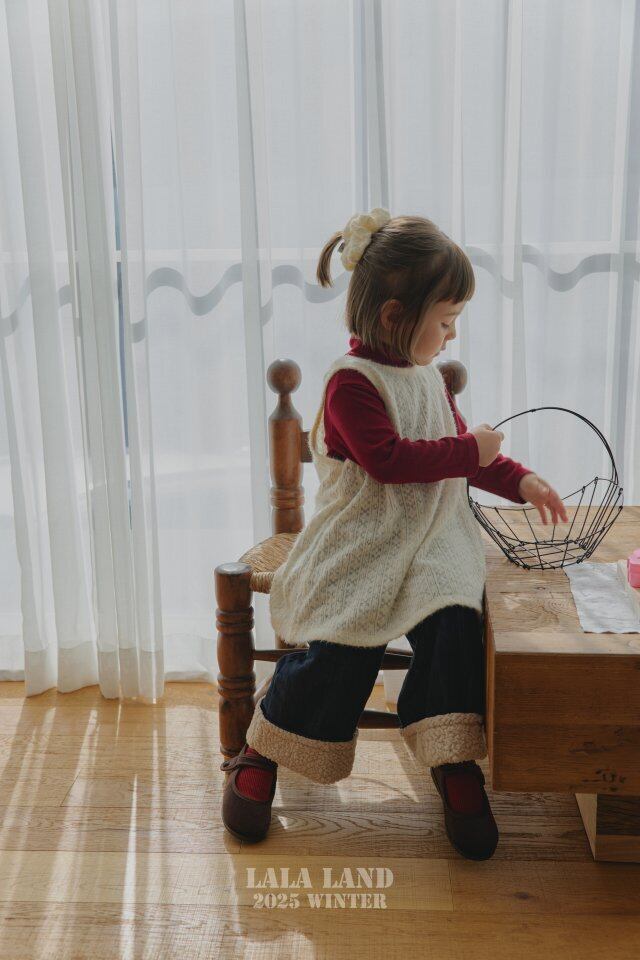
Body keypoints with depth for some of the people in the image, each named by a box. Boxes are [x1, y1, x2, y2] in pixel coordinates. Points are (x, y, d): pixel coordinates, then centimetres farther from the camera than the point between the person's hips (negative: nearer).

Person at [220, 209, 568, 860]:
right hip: (360, 549, -6)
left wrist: (518, 481, 14)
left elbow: (459, 450, 26)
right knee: (337, 646, -17)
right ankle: (259, 755, 5)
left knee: (453, 626, -19)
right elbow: (387, 458, -21)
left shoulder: (427, 377, 15)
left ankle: (453, 760, -4)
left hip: (431, 541, 6)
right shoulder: (351, 381, -11)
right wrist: (470, 450, -14)